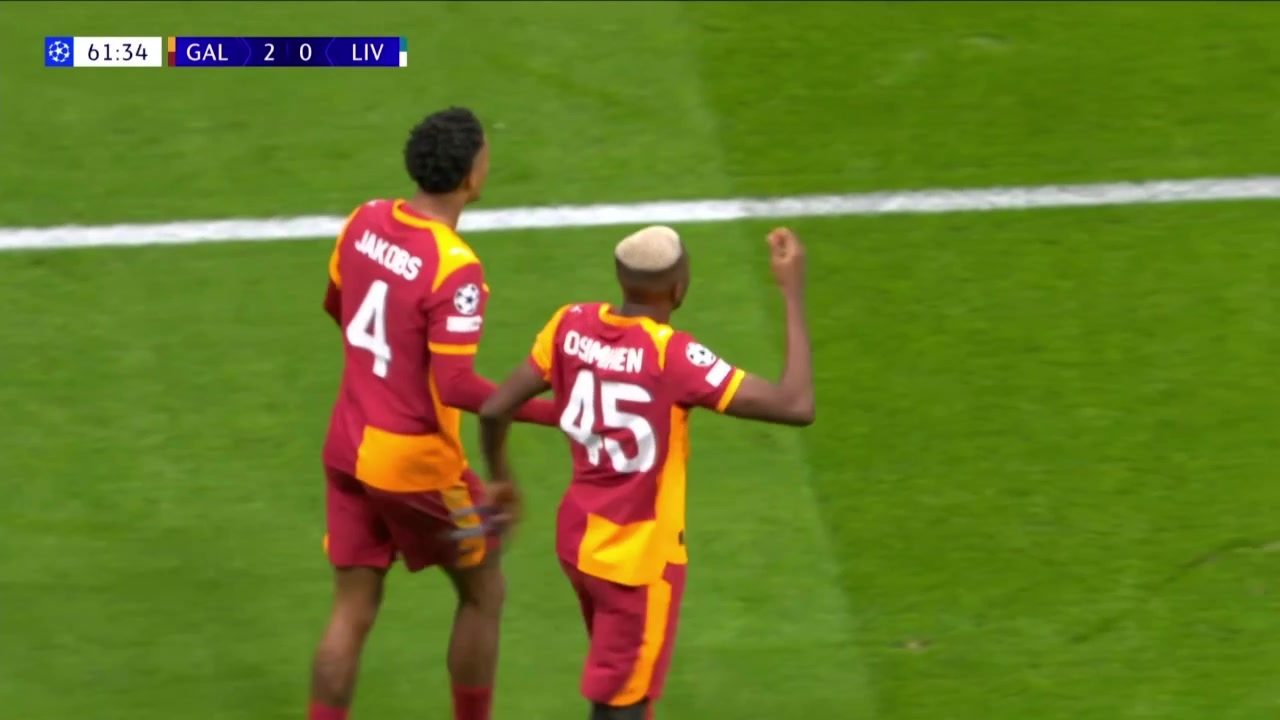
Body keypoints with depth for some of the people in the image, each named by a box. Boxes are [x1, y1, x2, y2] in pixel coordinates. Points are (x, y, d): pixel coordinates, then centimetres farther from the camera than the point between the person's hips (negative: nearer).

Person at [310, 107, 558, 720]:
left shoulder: (365, 221, -3)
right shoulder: (456, 268, -25)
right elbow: (456, 388, -27)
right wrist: (553, 412, -20)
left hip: (348, 450, 6)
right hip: (417, 463, -6)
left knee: (352, 611, 12)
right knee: (483, 592, 16)